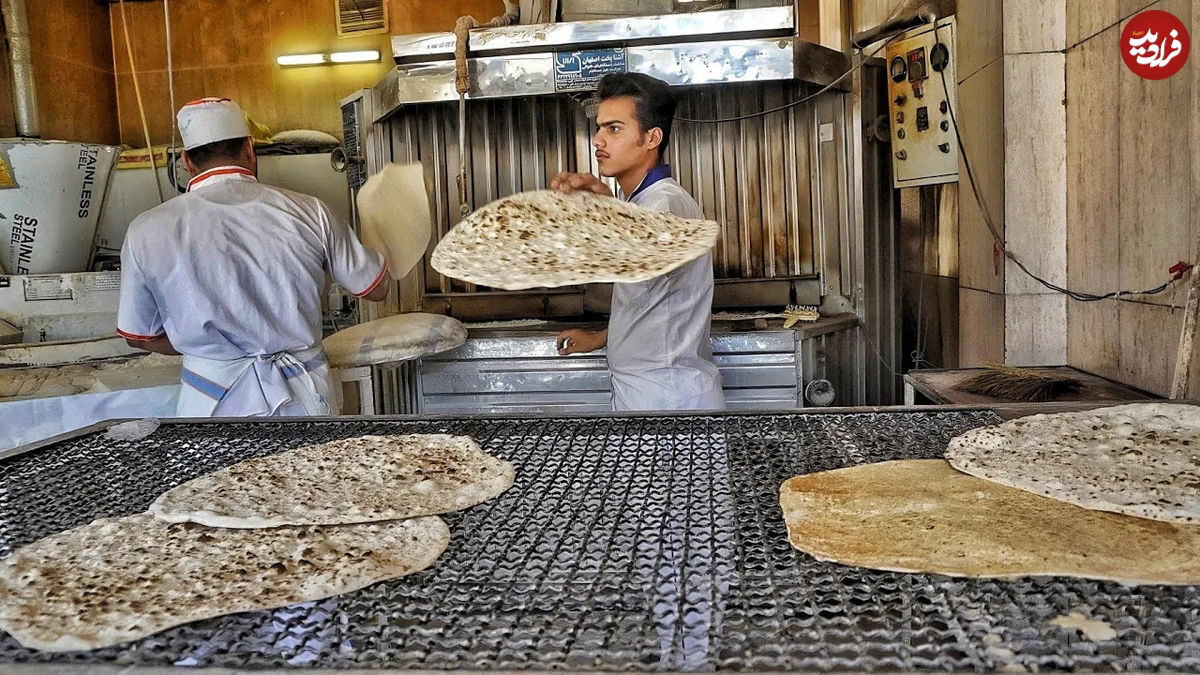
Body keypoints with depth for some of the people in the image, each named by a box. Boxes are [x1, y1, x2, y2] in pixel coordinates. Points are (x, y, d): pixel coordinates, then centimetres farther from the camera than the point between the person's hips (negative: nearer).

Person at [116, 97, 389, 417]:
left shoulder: (147, 232, -7)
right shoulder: (307, 212, -9)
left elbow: (139, 336, 4)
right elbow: (375, 289, 1)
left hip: (213, 402, 0)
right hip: (303, 399, 1)